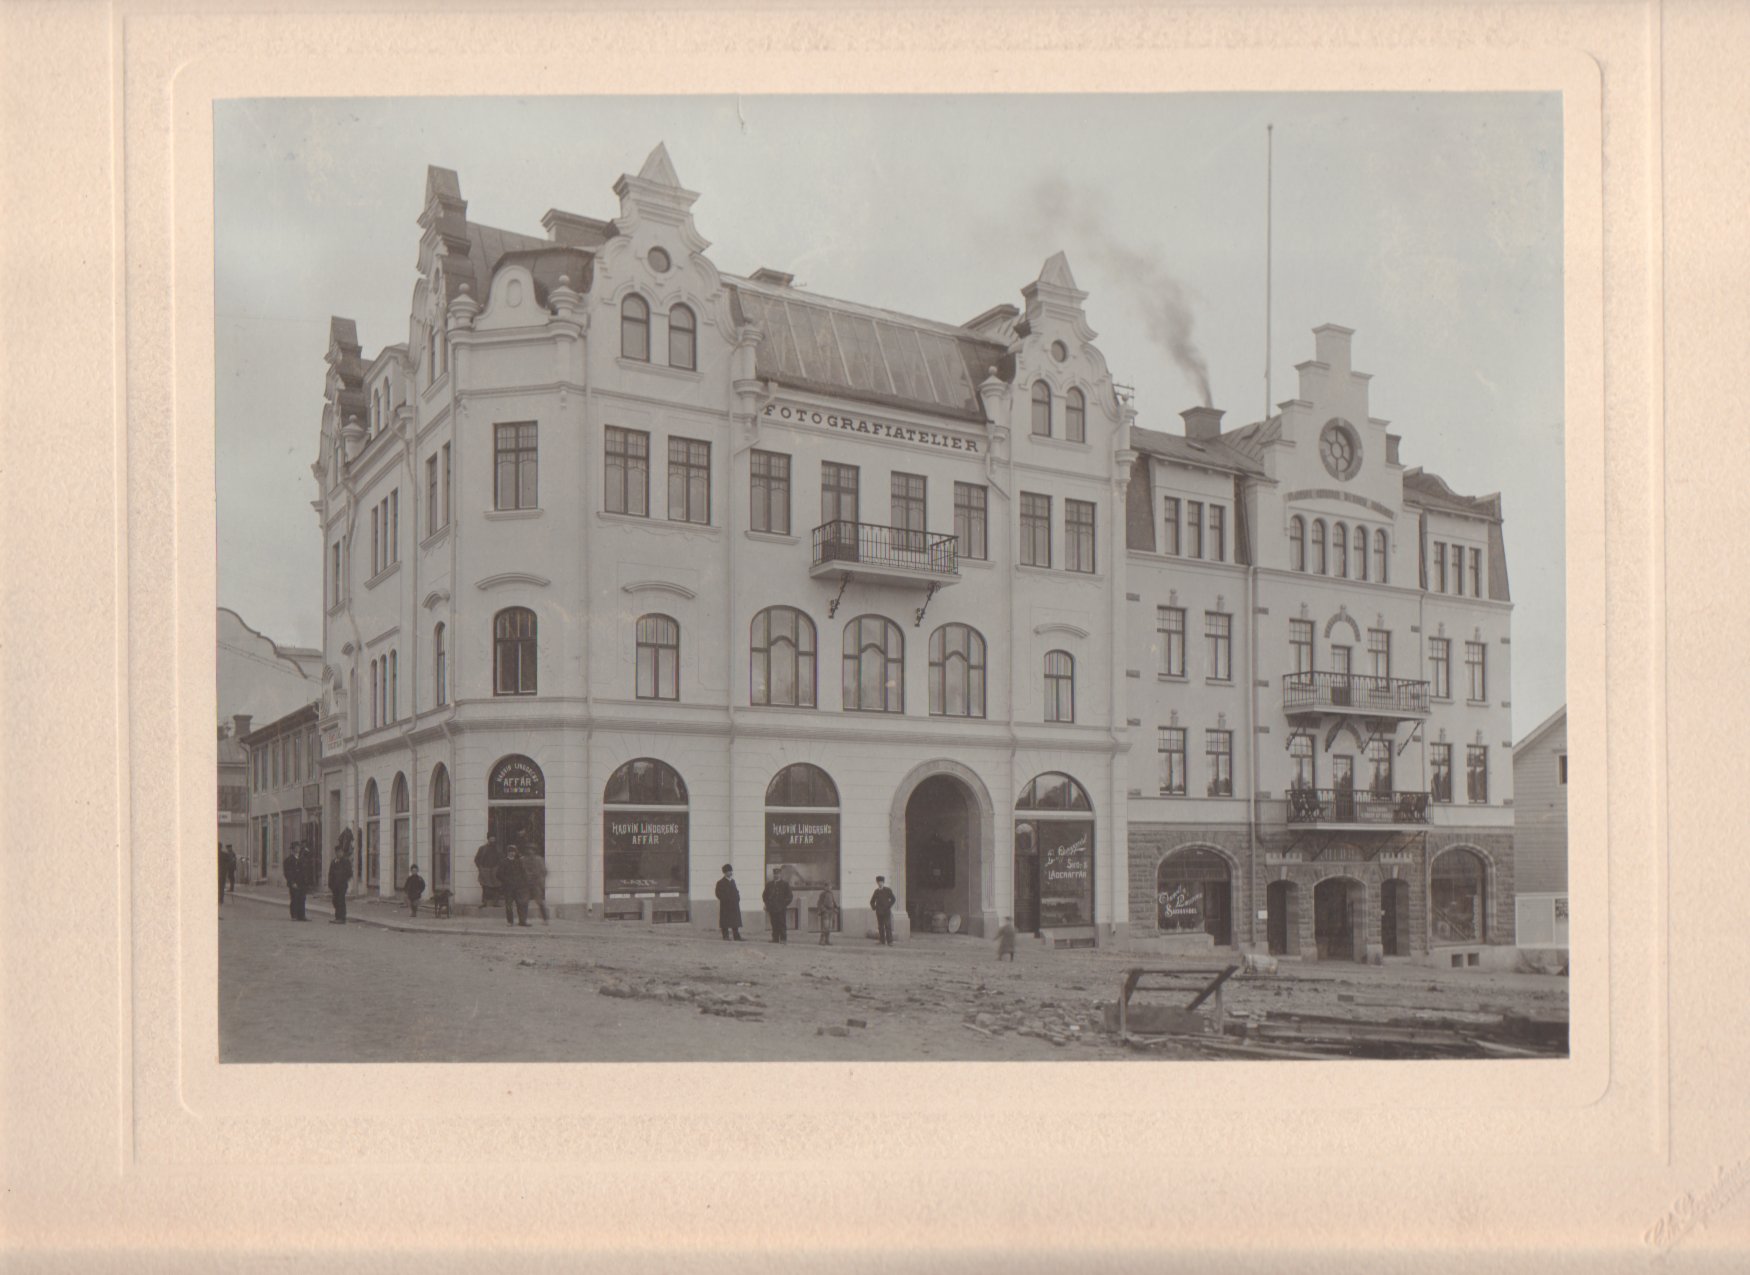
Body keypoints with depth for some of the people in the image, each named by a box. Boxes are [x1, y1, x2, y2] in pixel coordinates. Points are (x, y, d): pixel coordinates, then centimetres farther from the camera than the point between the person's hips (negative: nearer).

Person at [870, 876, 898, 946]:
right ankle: (883, 942, 3)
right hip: (879, 912, 4)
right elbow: (872, 901, 23)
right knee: (880, 927, 0)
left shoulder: (888, 890, 2)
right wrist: (874, 907, 9)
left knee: (888, 927, -9)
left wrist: (888, 906, -8)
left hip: (887, 912, -4)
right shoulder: (876, 891, 13)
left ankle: (890, 942, -10)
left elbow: (893, 899, -3)